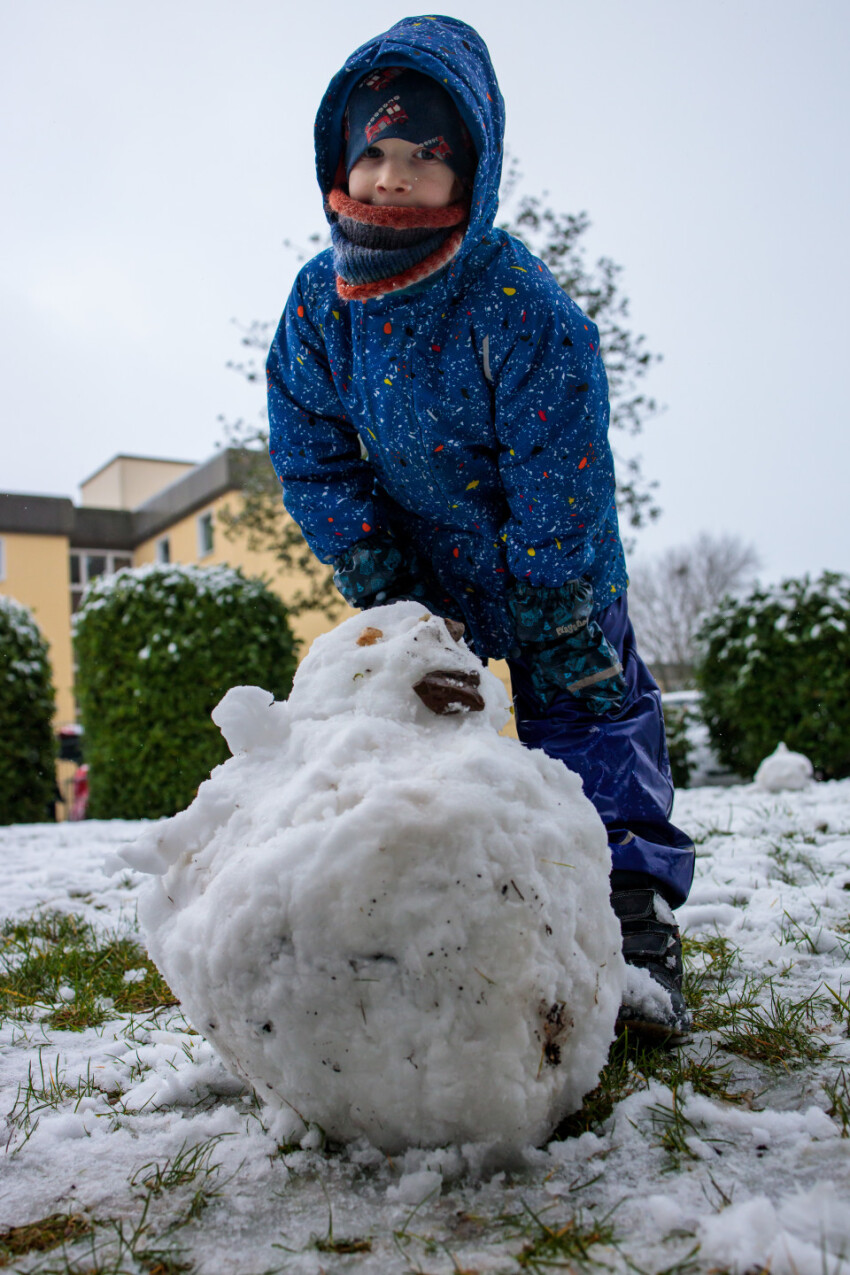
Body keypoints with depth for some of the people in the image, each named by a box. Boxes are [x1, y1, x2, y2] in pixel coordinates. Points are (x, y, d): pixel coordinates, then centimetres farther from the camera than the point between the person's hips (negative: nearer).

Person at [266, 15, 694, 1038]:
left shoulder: (521, 305, -27)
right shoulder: (318, 303, -13)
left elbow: (561, 484, -24)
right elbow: (313, 462, -7)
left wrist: (553, 623, -19)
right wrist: (387, 592, -11)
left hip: (553, 567, -3)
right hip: (421, 566, 4)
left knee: (592, 714, -8)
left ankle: (632, 933, -1)